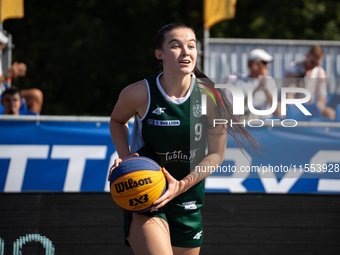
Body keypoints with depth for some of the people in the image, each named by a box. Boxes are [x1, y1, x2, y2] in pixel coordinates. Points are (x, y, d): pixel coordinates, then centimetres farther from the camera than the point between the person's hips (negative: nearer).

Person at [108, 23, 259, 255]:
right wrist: (125, 157, -7)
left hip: (188, 199, 3)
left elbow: (216, 154, -3)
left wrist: (182, 185, -16)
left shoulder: (209, 96, -11)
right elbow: (117, 121, 10)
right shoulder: (139, 94, -13)